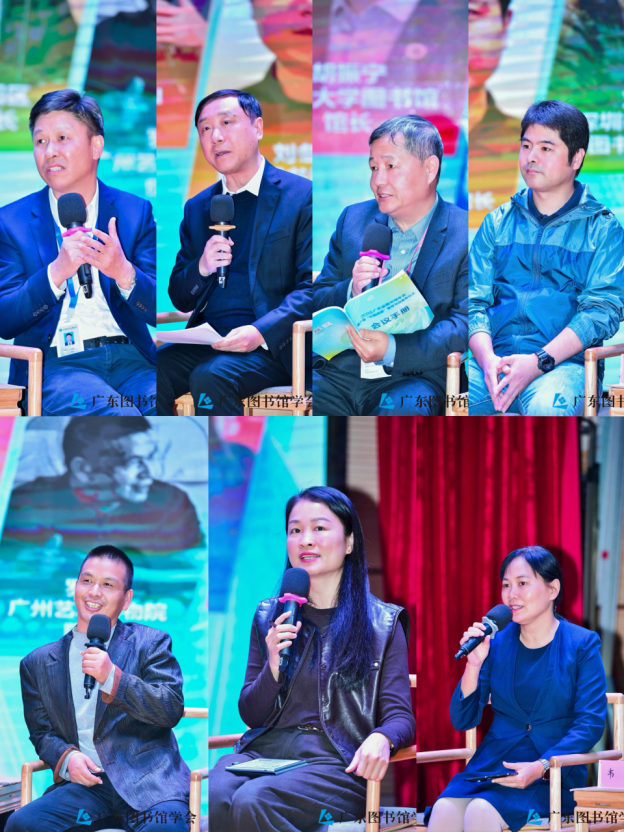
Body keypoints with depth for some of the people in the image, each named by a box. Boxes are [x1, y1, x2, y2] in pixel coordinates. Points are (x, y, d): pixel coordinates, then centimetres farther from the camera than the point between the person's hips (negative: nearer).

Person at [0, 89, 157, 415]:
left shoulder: (136, 212, 11)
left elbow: (159, 312, 3)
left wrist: (124, 273, -19)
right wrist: (56, 271, -17)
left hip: (131, 359, 2)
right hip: (55, 364, -2)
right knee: (117, 417, -34)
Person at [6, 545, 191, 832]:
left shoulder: (151, 643, 11)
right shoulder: (38, 663, 18)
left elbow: (172, 710, -1)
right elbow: (41, 731, 20)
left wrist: (112, 677, -14)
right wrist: (66, 757, -4)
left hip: (147, 779, -3)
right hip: (84, 783, 3)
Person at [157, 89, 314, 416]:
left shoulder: (302, 196, 1)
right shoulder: (197, 208, 19)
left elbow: (311, 288, -7)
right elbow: (180, 300, 20)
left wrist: (261, 333, -22)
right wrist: (201, 268, -3)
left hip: (273, 344, -5)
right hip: (207, 341, 5)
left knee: (210, 377, -32)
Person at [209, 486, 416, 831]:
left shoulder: (383, 624, 9)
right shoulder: (269, 617, 18)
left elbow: (400, 716, 2)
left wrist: (381, 739, -24)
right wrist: (273, 668, -6)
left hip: (337, 763, -3)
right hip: (263, 751, 3)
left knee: (252, 801, -33)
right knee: (211, 797, -33)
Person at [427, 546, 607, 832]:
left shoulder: (582, 645, 1)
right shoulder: (496, 644, 11)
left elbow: (590, 723, -6)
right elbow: (462, 720, 10)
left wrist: (540, 767, -20)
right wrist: (474, 665, -6)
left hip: (554, 774, -3)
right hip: (491, 764, 3)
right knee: (445, 809, -30)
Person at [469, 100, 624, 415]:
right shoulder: (498, 224, 19)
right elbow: (474, 301, 10)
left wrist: (539, 362, -17)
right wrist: (487, 359, -12)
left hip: (565, 363, -3)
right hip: (496, 360, 3)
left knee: (547, 407, -39)